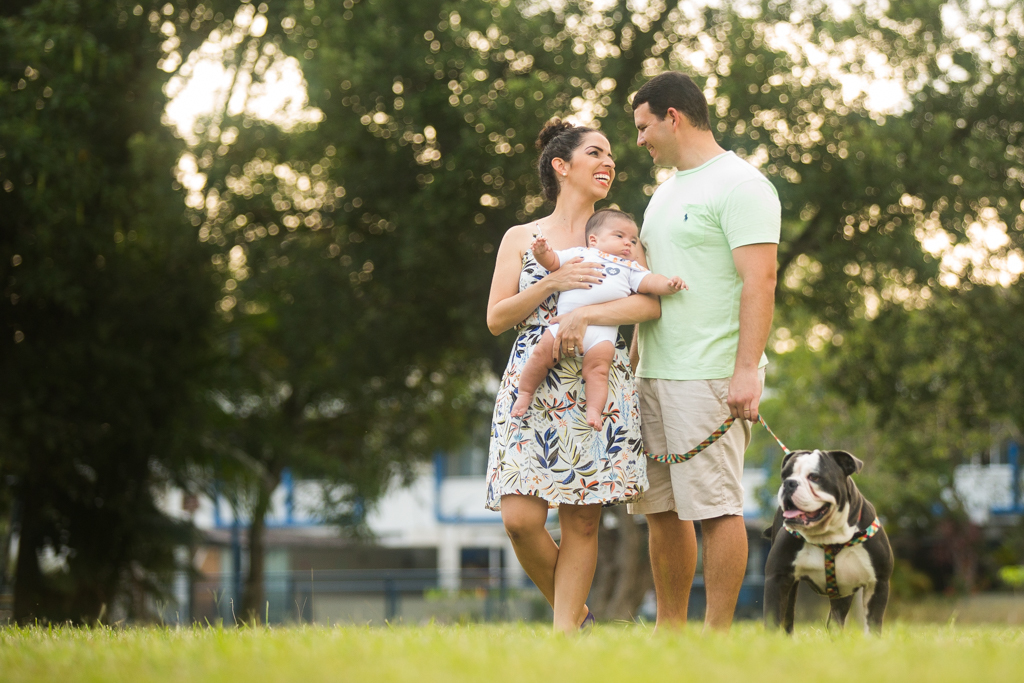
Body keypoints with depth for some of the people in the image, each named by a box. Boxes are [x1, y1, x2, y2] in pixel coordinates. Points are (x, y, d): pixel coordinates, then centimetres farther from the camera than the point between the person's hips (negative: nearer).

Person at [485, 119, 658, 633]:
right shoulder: (521, 239, 12)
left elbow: (652, 303, -5)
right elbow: (496, 319, 4)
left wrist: (584, 315, -17)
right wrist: (551, 284, -10)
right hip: (531, 392, 0)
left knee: (581, 519, -4)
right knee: (520, 518, -11)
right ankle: (574, 613, 11)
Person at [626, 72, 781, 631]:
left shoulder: (739, 185, -7)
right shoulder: (666, 191, 22)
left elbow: (759, 281, -15)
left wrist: (747, 370, -23)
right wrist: (633, 355, 20)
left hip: (710, 376, -9)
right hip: (654, 374, 9)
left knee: (715, 505, -7)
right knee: (661, 507, 8)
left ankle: (718, 634, -4)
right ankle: (670, 628, 15)